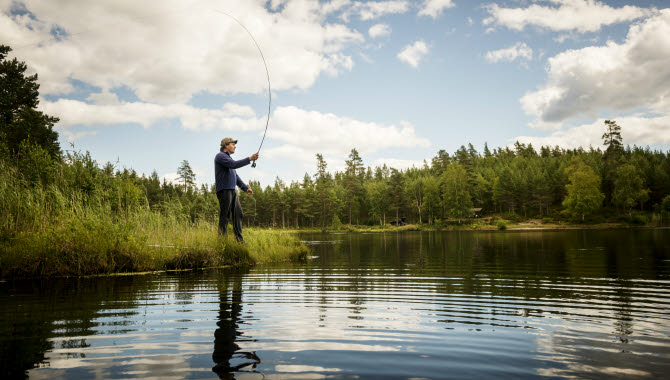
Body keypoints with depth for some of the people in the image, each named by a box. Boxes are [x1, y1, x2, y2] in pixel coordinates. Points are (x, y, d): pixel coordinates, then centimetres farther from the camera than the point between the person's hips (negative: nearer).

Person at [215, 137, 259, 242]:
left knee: (238, 213, 5)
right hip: (224, 190, -9)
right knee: (225, 215, -9)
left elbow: (235, 176, 28)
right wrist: (250, 159, -18)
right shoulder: (220, 156, -4)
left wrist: (245, 188, 22)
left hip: (232, 190, 9)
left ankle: (239, 239, 6)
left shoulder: (228, 158, 27)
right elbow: (234, 165, -21)